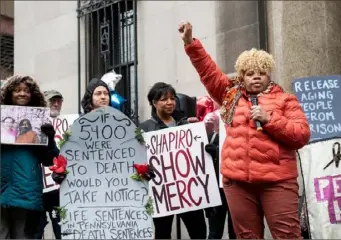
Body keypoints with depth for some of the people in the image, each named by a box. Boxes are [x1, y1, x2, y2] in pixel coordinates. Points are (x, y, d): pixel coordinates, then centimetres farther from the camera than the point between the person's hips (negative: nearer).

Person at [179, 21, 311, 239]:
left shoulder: (285, 100, 7)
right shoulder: (231, 95, 15)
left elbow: (302, 135, -2)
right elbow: (208, 71, 16)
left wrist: (269, 119, -11)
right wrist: (190, 42, 9)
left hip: (277, 180, -3)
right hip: (237, 180, 3)